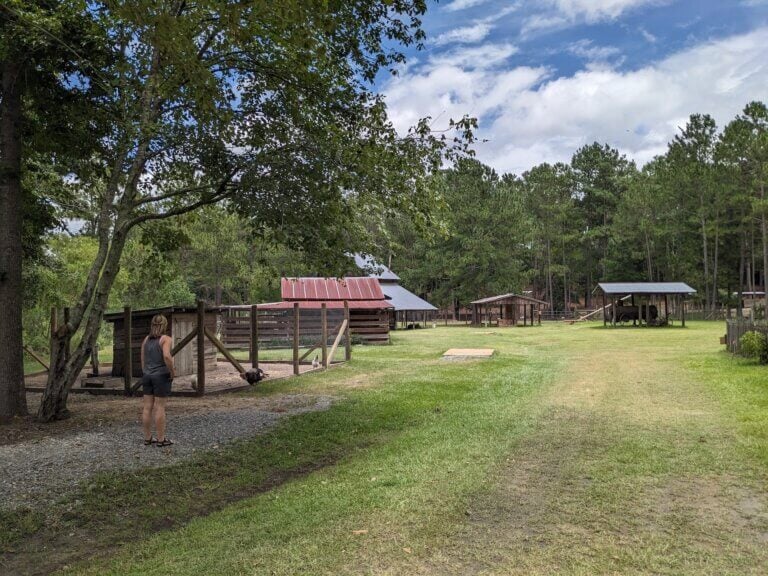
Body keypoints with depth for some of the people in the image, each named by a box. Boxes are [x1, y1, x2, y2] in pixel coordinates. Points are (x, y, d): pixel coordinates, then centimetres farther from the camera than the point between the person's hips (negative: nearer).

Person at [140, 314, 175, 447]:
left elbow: (143, 360, 11)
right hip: (161, 376, -6)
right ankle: (161, 439, 4)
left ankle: (147, 438, 15)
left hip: (147, 376, 6)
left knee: (147, 407, 8)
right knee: (159, 408, -2)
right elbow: (167, 356, -26)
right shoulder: (165, 339, -11)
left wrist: (146, 374, 19)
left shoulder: (146, 340, 8)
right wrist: (172, 372, -14)